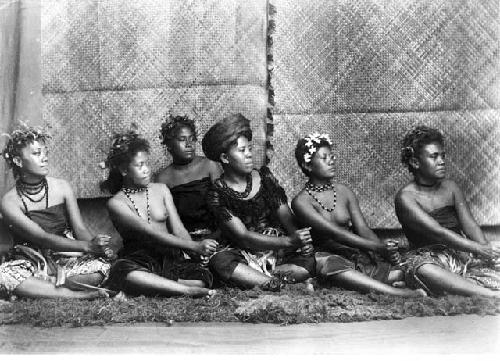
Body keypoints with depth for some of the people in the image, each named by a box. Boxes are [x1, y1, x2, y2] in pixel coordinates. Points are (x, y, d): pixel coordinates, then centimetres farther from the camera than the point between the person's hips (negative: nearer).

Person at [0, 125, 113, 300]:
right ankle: (80, 295, -29)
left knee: (100, 265, -27)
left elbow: (80, 228, -2)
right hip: (31, 263, -2)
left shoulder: (62, 187, 1)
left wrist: (98, 246, -25)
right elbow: (42, 238, -20)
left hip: (66, 260, 2)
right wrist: (86, 246, -33)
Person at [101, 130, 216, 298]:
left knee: (203, 276, -25)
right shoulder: (116, 203, -4)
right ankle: (189, 290, -35)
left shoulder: (161, 190, 12)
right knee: (120, 271, -39)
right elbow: (151, 233, -15)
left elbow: (178, 229, 6)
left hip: (170, 257, 3)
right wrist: (195, 246, -24)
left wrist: (198, 252, -15)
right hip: (139, 260, -3)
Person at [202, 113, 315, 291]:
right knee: (219, 262, -35)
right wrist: (289, 241, -27)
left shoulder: (264, 177, 5)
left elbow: (287, 218, 3)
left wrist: (298, 237, -22)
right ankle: (278, 284, -32)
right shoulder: (217, 194, -6)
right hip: (243, 254, -3)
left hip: (278, 250, 3)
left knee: (309, 261, -26)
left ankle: (246, 277, -25)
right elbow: (243, 236, -15)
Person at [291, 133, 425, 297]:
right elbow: (334, 232, -17)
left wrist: (387, 250, -16)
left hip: (359, 253, 7)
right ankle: (398, 293, -54)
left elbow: (363, 229, 3)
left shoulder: (344, 191, 10)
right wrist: (377, 246, -23)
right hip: (328, 257, -6)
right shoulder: (301, 201, -7)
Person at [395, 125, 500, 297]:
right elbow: (437, 232, -17)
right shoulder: (405, 197, -7)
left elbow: (470, 225, 3)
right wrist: (478, 248, -21)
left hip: (462, 251, 7)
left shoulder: (450, 187, 12)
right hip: (428, 258, -6)